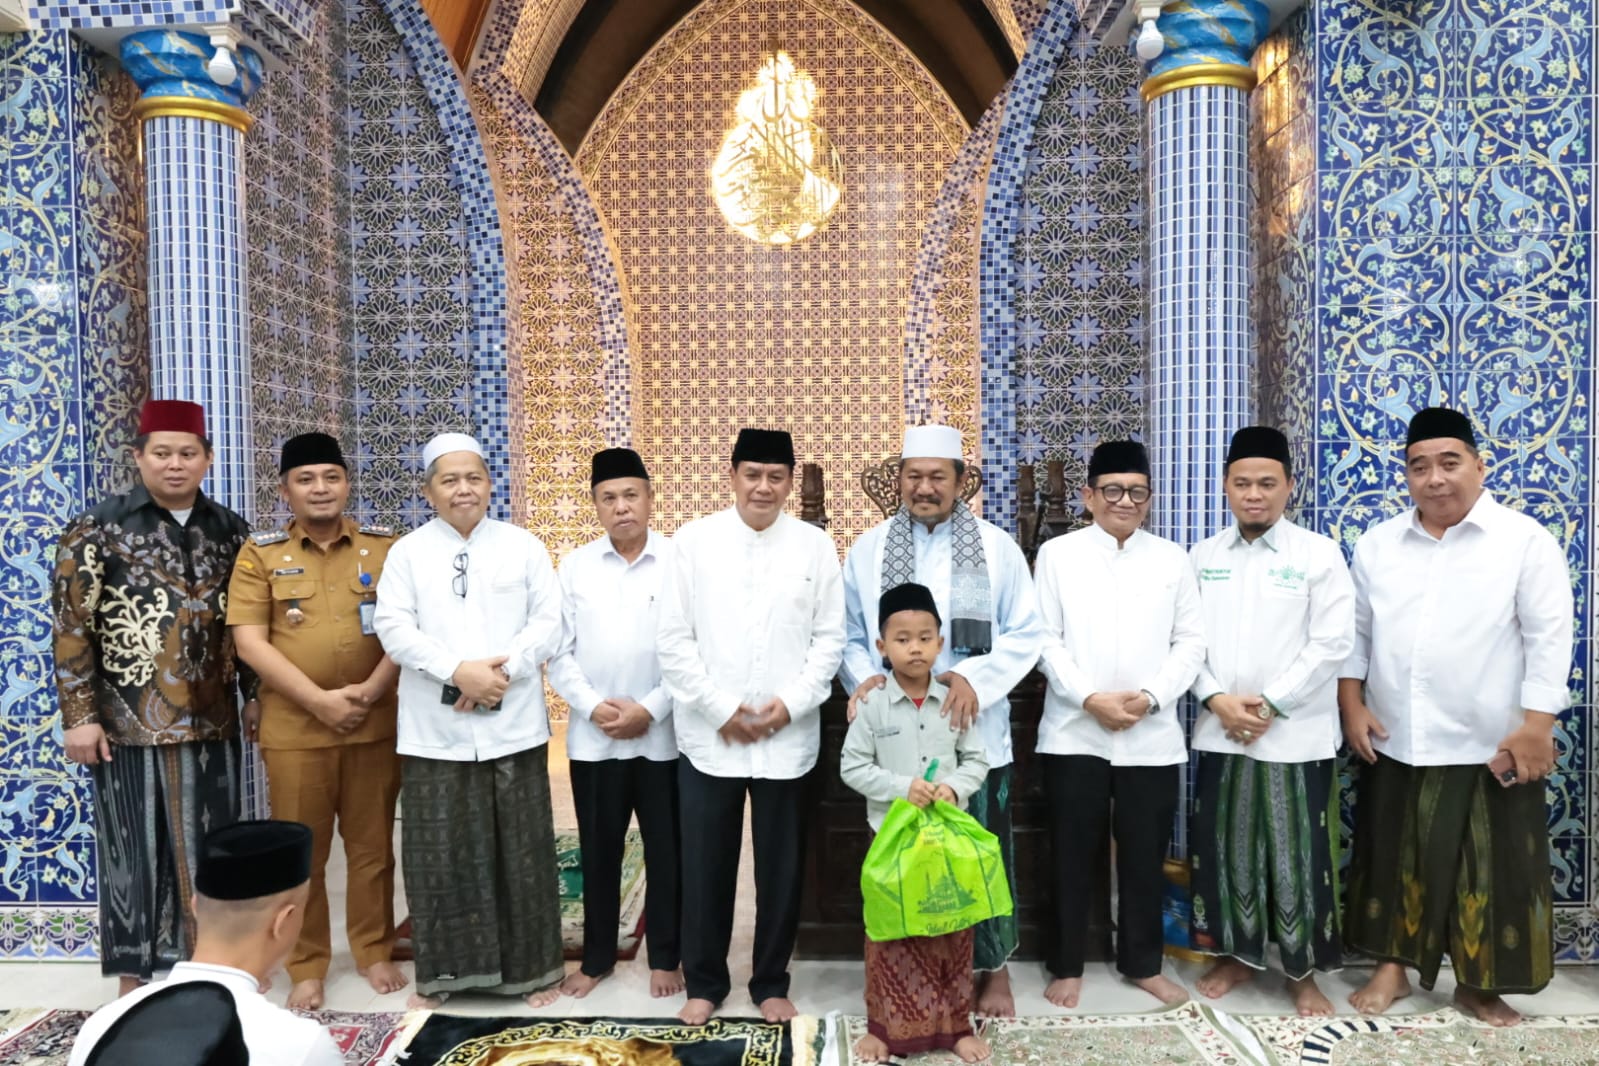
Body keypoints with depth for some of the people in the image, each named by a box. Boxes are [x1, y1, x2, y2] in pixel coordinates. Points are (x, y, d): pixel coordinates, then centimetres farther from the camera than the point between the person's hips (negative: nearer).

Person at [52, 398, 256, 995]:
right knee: (138, 850, 7)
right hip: (130, 721, -3)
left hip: (212, 720, 4)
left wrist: (253, 694, 11)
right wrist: (79, 716, -10)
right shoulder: (96, 530, -4)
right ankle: (138, 978, 22)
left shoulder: (229, 531, 7)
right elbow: (71, 628, -7)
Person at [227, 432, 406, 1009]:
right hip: (294, 729, 0)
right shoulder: (260, 553, 1)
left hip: (376, 724, 1)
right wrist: (319, 701, -13)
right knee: (301, 853, 8)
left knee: (372, 846, 11)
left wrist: (370, 690, -13)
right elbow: (250, 642, -5)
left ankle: (375, 951, 27)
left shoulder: (386, 547, 3)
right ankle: (306, 967, 23)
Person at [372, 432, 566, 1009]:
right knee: (439, 854, 7)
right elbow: (394, 629, -4)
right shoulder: (407, 552, 6)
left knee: (522, 852, 7)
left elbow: (549, 623, 1)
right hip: (435, 730, 0)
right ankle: (440, 970, 23)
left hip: (513, 726, 0)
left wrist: (502, 670, -14)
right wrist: (459, 671, -16)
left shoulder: (524, 546, 6)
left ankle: (533, 967, 21)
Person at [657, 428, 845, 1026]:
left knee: (782, 868, 11)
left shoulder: (815, 546, 2)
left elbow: (830, 637, 2)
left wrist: (791, 703, -10)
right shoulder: (693, 541, -1)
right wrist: (721, 710, -9)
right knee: (705, 867, 8)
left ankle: (771, 983, 29)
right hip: (708, 737, 0)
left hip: (788, 738, 1)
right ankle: (704, 982, 27)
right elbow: (673, 640, -3)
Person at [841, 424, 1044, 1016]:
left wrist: (977, 677, -15)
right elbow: (850, 635, 8)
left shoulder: (996, 546, 0)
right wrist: (864, 676, -13)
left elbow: (1026, 632, 0)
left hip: (974, 730, -1)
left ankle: (993, 969, 30)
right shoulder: (868, 548, 4)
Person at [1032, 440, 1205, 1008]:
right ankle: (1067, 965, 21)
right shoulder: (1057, 554, 2)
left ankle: (1143, 963, 28)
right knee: (1072, 855, 7)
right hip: (1074, 732, -1)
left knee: (1145, 855, 11)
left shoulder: (1172, 558, 8)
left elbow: (1191, 641, 5)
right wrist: (1090, 698, -13)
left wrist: (1150, 696, -10)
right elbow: (1044, 639, -2)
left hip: (1153, 735, 2)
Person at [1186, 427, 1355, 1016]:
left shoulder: (1320, 553, -3)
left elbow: (1332, 643, -9)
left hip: (1296, 735, -3)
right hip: (1220, 731, 3)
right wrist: (1217, 699, -9)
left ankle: (1302, 971, 22)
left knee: (1297, 857, 5)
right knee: (1224, 848, 11)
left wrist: (1268, 705, -12)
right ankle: (1238, 954, 29)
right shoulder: (1202, 555, 7)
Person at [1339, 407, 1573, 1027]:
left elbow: (1549, 639, -8)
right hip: (1394, 744, 3)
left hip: (1490, 747, -3)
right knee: (1395, 860, 12)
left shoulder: (1525, 540, -5)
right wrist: (1351, 705, 2)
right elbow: (1354, 632, 10)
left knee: (1491, 870, 8)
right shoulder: (1378, 544, 5)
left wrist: (1535, 727, -13)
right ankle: (1391, 968, 27)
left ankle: (1478, 983, 25)